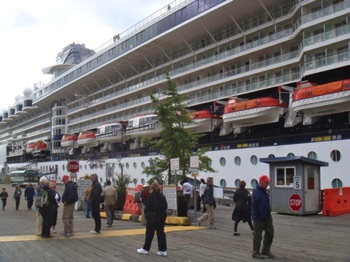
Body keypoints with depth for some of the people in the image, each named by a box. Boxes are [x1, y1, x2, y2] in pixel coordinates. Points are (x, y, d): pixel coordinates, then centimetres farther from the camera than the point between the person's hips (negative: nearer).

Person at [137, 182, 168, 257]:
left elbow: (148, 207, -17)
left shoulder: (152, 196, -14)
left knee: (149, 234, 5)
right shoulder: (162, 196, 7)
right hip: (162, 217, 6)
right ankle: (163, 250, 8)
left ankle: (146, 249, 16)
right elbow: (165, 206, 12)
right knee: (161, 233, 8)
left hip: (153, 217, -6)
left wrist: (146, 213, -3)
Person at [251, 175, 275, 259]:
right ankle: (256, 253, 13)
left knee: (270, 233, 12)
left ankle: (266, 250, 25)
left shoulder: (264, 191, 11)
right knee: (258, 235, 1)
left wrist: (268, 213, 15)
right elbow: (254, 205, -21)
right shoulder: (256, 192, -17)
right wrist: (259, 215, -18)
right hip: (259, 218, -9)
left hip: (267, 217, 9)